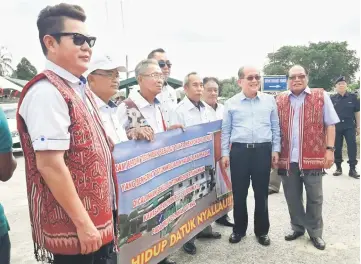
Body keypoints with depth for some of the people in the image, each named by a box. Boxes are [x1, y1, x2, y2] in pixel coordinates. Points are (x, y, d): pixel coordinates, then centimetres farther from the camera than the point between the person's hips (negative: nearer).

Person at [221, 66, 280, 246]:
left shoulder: (270, 100, 7)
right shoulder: (231, 103, 4)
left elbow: (275, 127, 11)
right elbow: (225, 131, 7)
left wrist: (275, 150, 6)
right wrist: (225, 153, 2)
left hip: (263, 151, 1)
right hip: (239, 151, 0)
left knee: (261, 193, 10)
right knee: (239, 193, 9)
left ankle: (262, 231, 27)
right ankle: (239, 229, 27)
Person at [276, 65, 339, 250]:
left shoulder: (321, 96, 2)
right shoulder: (279, 100, 8)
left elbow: (330, 124, 2)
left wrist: (330, 149, -7)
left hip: (313, 157, -2)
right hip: (287, 158, 2)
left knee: (314, 197, 9)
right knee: (292, 196, 13)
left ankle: (315, 232, 26)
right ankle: (298, 227, 31)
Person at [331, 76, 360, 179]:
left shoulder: (353, 97, 2)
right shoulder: (332, 99, 3)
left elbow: (357, 112, 5)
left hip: (349, 126, -1)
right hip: (336, 127, 1)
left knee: (352, 147, -3)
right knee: (337, 147, 6)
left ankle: (352, 169, 4)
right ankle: (338, 168, 18)